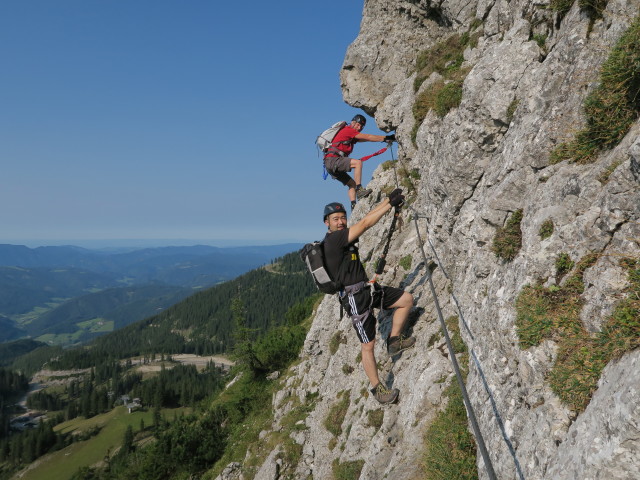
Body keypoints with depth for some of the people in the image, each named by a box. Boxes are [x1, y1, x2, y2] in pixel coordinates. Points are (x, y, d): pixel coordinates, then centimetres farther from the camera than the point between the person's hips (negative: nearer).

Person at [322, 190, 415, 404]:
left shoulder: (344, 236, 9)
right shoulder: (332, 240, -18)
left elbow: (367, 218, 13)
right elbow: (365, 223, -22)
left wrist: (388, 199, 5)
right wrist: (391, 204, -18)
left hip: (368, 288, 10)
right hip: (355, 298, -10)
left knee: (407, 299, 12)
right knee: (368, 345, -3)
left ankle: (394, 340, 20)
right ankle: (377, 387, 14)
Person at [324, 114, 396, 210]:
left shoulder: (353, 136, 24)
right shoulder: (348, 130, -3)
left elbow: (366, 139, 17)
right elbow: (368, 137, -6)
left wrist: (386, 138, 9)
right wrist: (386, 138, -5)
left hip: (332, 166, 10)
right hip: (332, 160, -10)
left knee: (352, 184, 11)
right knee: (358, 162, -24)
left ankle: (353, 206, -1)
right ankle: (359, 189, -27)